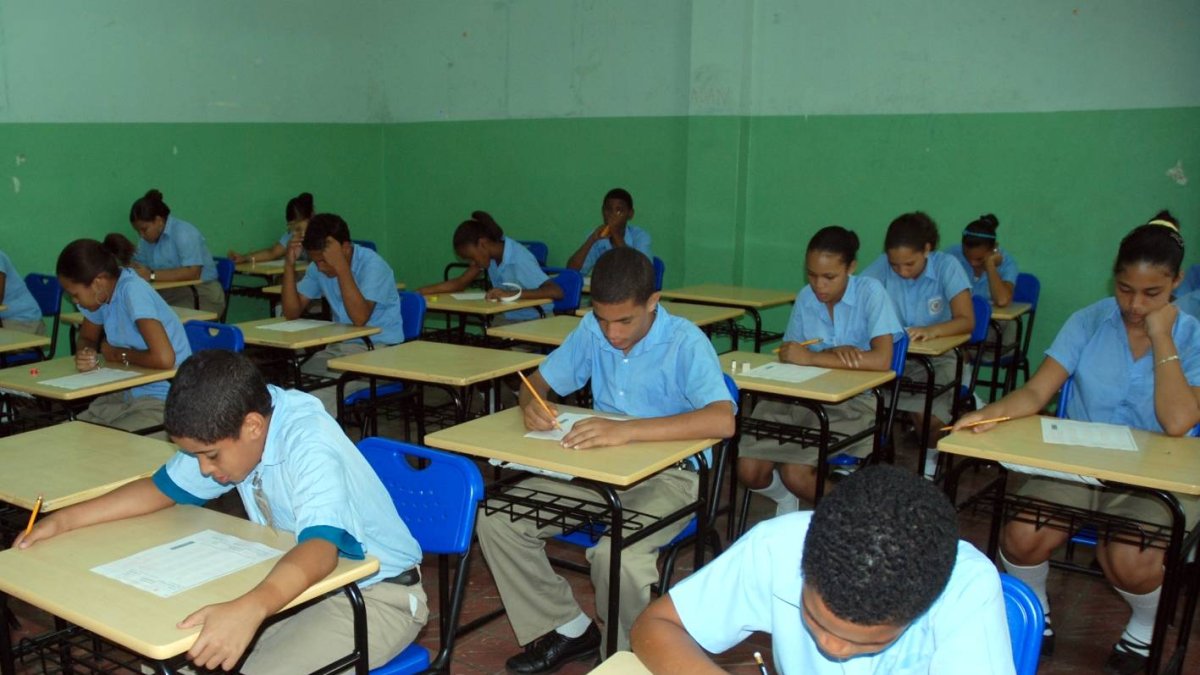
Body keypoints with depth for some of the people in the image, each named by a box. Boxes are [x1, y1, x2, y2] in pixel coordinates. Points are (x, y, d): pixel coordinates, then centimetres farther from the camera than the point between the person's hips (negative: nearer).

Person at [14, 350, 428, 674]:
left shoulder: (311, 443, -30)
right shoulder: (229, 428, -6)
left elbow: (320, 547, -45)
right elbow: (164, 488, 10)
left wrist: (249, 610, -61)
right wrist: (64, 520, 1)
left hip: (377, 592, -8)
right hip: (298, 579, 8)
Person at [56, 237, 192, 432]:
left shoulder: (132, 291, -21)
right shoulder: (103, 294, 2)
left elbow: (164, 358, -31)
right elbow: (86, 338, 21)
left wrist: (117, 354, -11)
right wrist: (86, 354, -4)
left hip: (165, 400, -8)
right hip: (127, 394, 8)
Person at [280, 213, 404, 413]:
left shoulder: (372, 265, -15)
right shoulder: (318, 268, 5)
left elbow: (360, 318, -27)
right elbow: (292, 312, 3)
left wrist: (341, 267, -29)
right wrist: (290, 265, -7)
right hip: (339, 347, 7)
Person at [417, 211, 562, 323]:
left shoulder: (519, 259, -24)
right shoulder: (488, 255, -2)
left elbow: (556, 291, -34)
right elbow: (460, 283, 3)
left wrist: (511, 293, -42)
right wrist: (421, 292, -9)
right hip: (509, 321, 7)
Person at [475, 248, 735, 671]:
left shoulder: (685, 343, -18)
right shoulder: (592, 331, -1)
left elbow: (723, 420, -34)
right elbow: (539, 380, 10)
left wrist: (627, 430, -42)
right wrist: (531, 403, -17)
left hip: (667, 476, -6)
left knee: (616, 555, -35)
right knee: (495, 519, -10)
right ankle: (567, 630, 6)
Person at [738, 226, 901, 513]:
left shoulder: (870, 292, -8)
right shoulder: (806, 297, 6)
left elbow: (881, 360, -21)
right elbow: (789, 354, 0)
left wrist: (812, 357, -21)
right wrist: (832, 353, -19)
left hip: (852, 401, -4)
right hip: (801, 394, 4)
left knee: (795, 472, -24)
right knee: (749, 470, -16)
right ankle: (786, 497, 20)